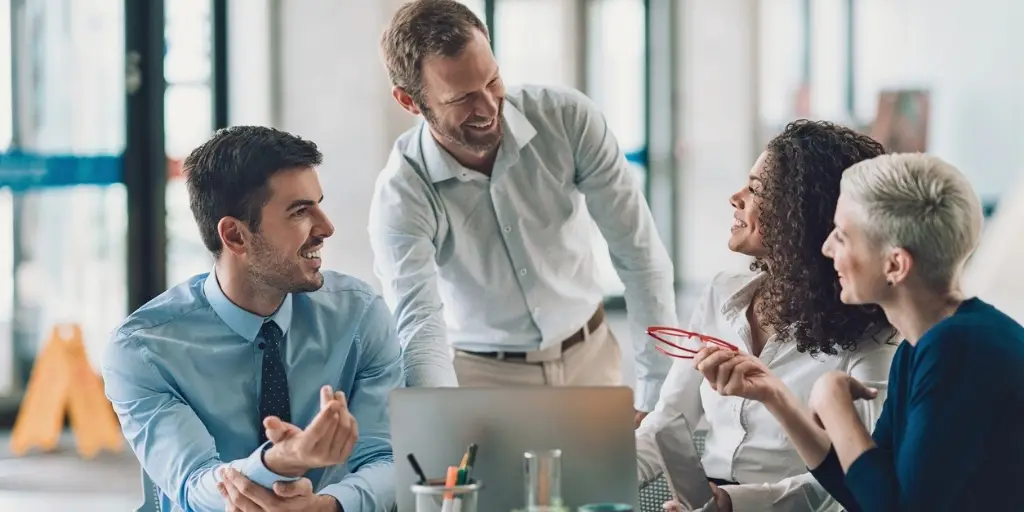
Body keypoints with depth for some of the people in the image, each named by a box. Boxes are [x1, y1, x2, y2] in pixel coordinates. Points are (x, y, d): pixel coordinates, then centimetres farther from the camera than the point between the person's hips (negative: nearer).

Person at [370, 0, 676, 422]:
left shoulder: (568, 118, -13)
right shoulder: (401, 197, -18)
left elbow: (639, 253, -8)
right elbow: (420, 330, -28)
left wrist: (658, 392, -13)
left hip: (589, 358, 2)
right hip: (481, 376, -2)